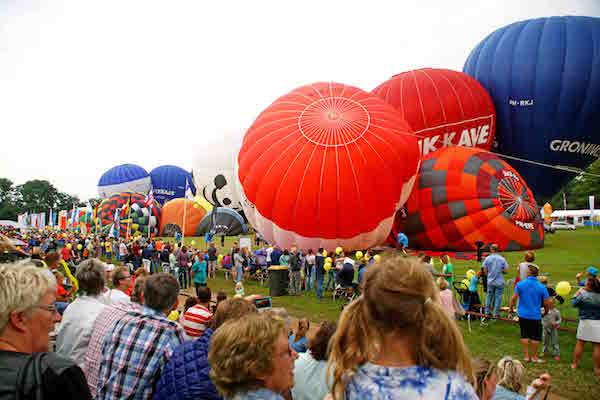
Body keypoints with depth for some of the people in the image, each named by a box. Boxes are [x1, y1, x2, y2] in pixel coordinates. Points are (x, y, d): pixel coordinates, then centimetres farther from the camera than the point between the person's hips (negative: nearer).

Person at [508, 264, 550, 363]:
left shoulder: (520, 284, -9)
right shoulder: (542, 287, -8)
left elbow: (513, 298, -7)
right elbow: (546, 303, -3)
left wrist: (510, 308, 8)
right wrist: (546, 311, 16)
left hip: (523, 314, 1)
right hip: (535, 315, -1)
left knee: (524, 335, 14)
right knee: (535, 337, 12)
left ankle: (527, 356, 18)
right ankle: (534, 357, 21)